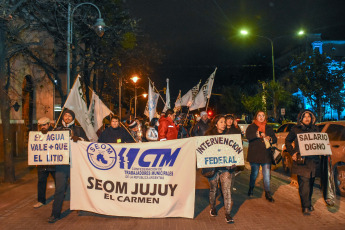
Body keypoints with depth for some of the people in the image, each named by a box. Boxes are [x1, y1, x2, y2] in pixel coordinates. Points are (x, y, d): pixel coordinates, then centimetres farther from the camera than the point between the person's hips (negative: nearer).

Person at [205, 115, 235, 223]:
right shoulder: (209, 135, 1)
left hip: (226, 166, 1)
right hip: (213, 166, 0)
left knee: (227, 190, -4)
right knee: (213, 189, 14)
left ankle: (228, 213, 3)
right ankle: (213, 208, 35)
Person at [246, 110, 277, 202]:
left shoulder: (268, 128, 15)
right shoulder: (251, 127, 3)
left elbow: (275, 139, 13)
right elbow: (248, 136, -16)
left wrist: (269, 138, -9)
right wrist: (257, 135, -30)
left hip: (266, 155, 2)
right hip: (254, 155, -2)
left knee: (267, 175, -1)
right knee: (254, 173, 10)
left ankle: (268, 193, 9)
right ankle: (251, 189, 32)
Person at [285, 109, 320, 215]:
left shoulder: (315, 129, 12)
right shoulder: (295, 129, 1)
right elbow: (287, 141, 8)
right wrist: (292, 153, -2)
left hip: (313, 160, 4)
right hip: (301, 160, -4)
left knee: (310, 183, 12)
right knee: (304, 183, -8)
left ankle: (308, 203, 27)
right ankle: (305, 207, -2)